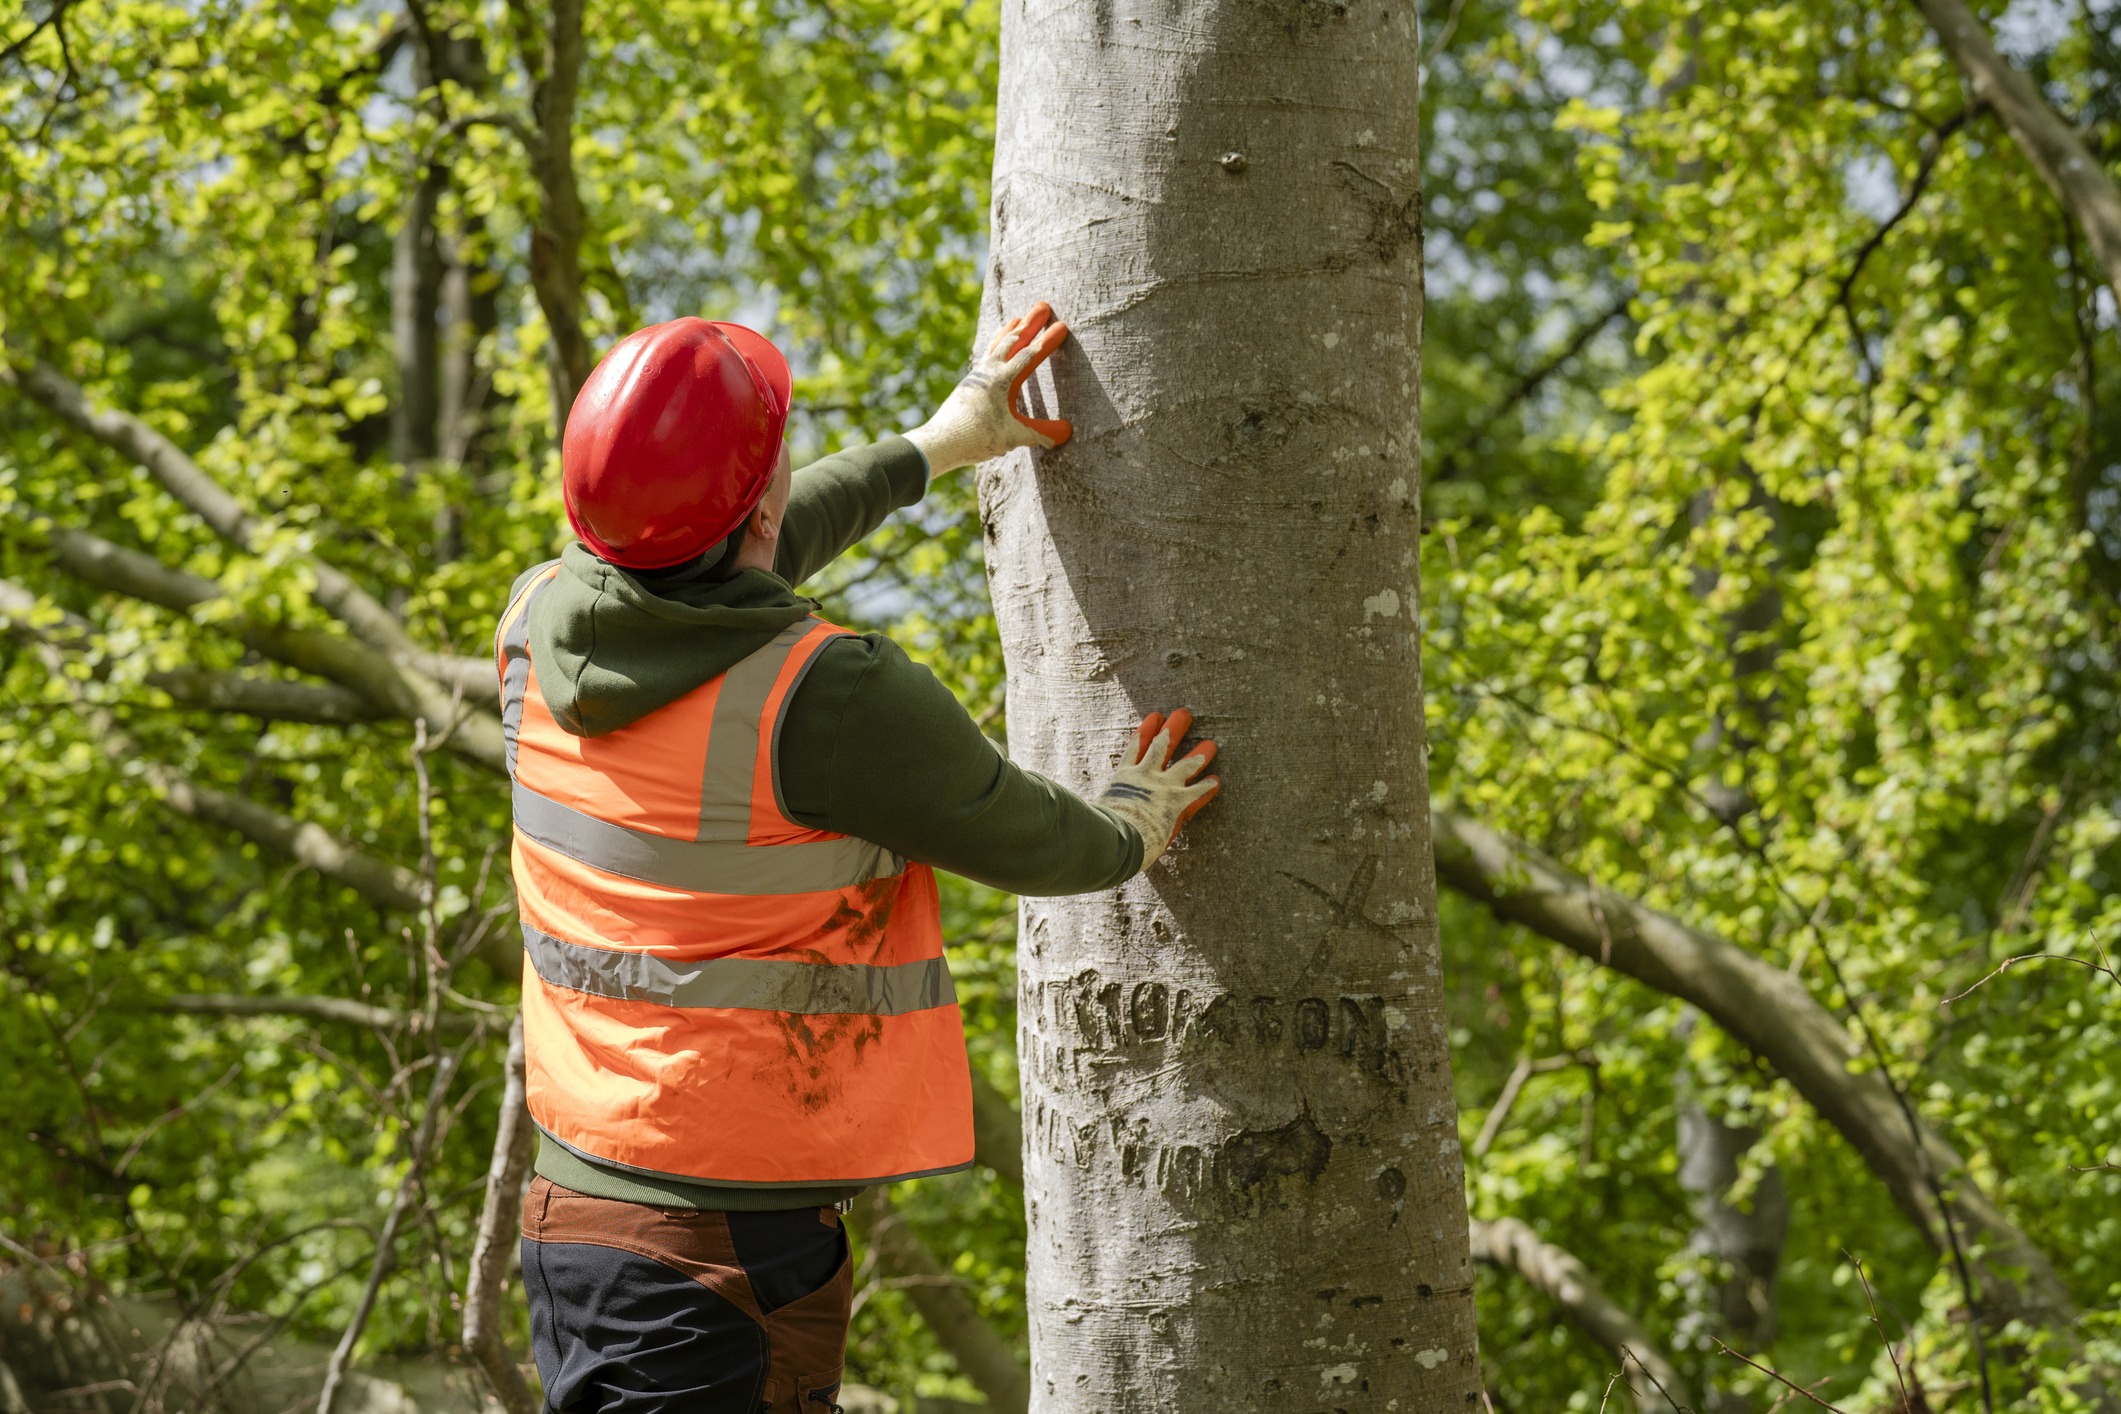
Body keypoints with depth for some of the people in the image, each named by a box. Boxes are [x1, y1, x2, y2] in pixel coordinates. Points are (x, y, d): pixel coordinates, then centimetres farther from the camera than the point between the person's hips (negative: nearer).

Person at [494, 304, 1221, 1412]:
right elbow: (1029, 842, -3)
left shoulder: (535, 627, 0)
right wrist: (1131, 831, 21)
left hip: (571, 1207, 8)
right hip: (734, 1257, -8)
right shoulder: (828, 698, -21)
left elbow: (711, 572, 23)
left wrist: (933, 447, 33)